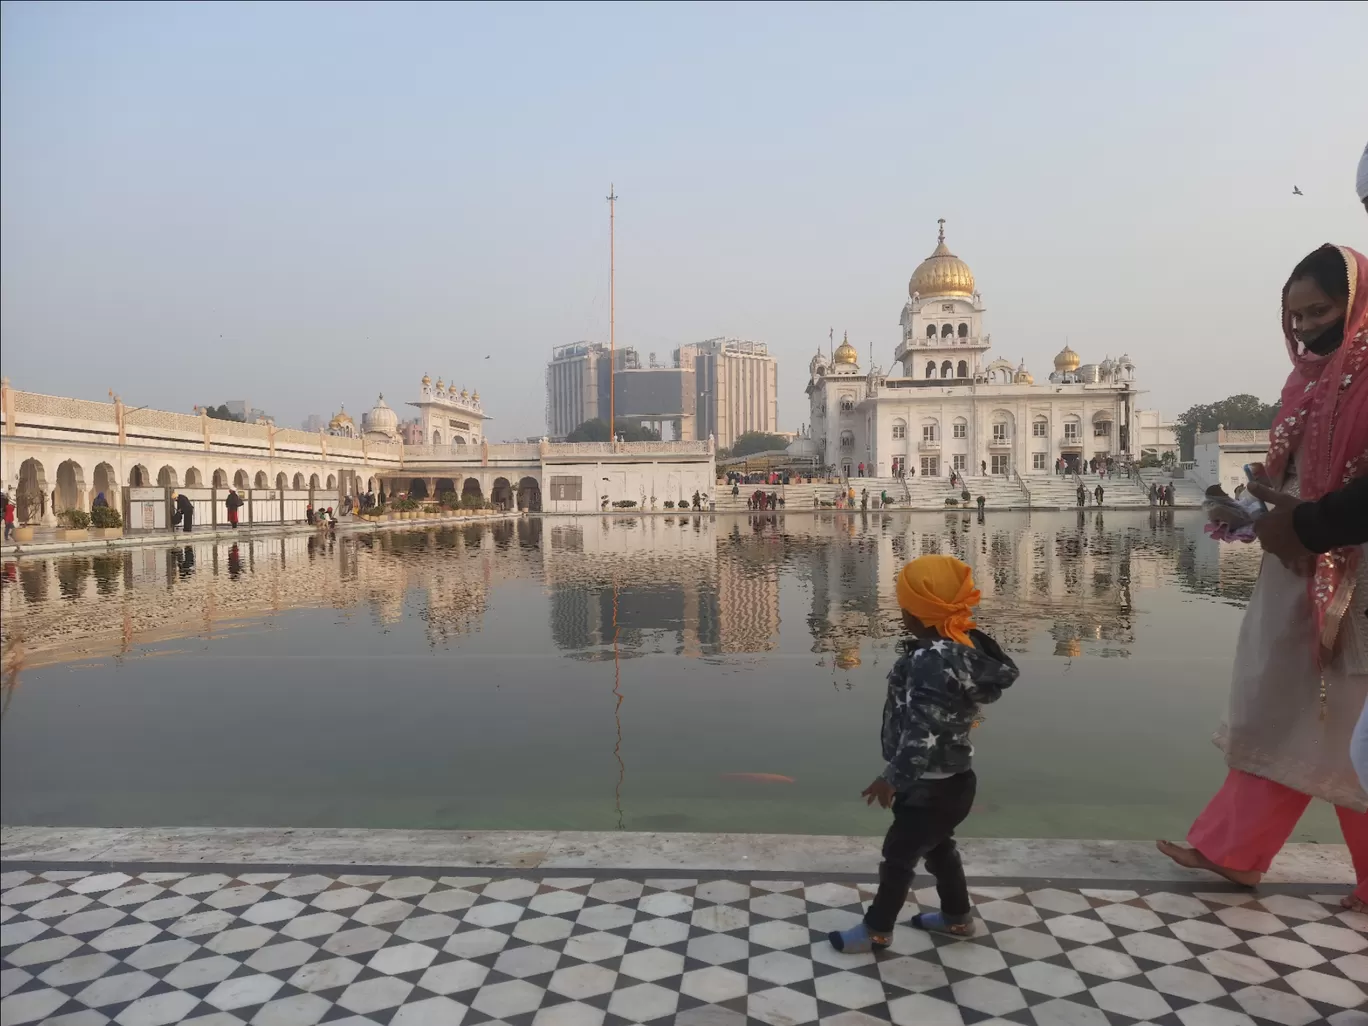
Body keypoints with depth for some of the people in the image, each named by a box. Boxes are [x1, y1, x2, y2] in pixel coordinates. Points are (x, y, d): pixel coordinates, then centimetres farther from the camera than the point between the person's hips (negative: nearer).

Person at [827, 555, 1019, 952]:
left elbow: (922, 733, -31)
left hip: (933, 786, -9)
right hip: (949, 779, 9)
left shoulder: (933, 659, -31)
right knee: (938, 847, 28)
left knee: (899, 855, 10)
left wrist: (892, 778, -20)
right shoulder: (965, 644, -1)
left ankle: (877, 931, 30)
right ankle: (958, 918, 48)